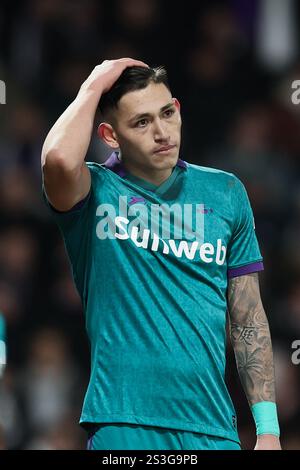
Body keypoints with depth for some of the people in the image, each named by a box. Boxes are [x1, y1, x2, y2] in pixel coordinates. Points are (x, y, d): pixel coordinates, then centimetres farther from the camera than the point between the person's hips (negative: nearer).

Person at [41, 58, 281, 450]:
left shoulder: (225, 193, 9)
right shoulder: (94, 192, -1)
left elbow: (248, 319, 11)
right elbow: (60, 159, -27)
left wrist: (268, 428, 5)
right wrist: (95, 86, -10)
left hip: (213, 428, 3)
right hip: (122, 428, -3)